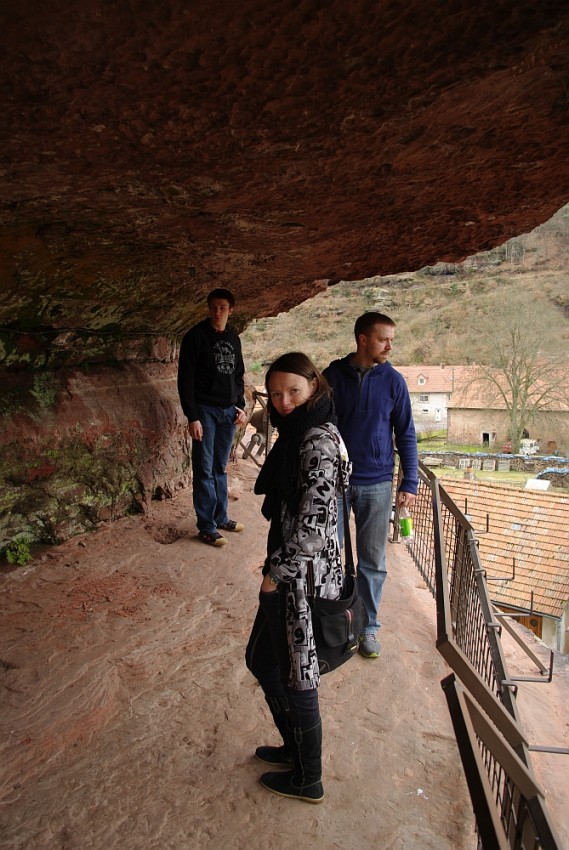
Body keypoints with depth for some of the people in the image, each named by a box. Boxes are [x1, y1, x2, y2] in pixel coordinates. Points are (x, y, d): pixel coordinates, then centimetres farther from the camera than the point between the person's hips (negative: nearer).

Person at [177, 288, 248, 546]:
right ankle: (207, 527, 7)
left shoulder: (233, 338, 11)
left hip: (228, 411, 6)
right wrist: (192, 417, -16)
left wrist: (240, 406, 9)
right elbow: (185, 379, -11)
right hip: (205, 410, -5)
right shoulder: (196, 336, -7)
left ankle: (221, 517, 25)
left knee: (221, 468, 13)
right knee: (204, 470, -1)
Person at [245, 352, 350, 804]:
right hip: (292, 572, 10)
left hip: (302, 578, -10)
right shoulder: (299, 433, 8)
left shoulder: (317, 440, -22)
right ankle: (294, 748, 46)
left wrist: (276, 574, -16)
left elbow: (312, 522, -26)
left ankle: (308, 780, 35)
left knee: (296, 679, 10)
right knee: (262, 660, 24)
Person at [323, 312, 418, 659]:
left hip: (377, 484, 0)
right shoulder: (333, 375, -5)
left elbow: (406, 435, 2)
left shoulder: (393, 380, -3)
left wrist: (410, 483, -1)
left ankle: (368, 626, 28)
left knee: (373, 562, 9)